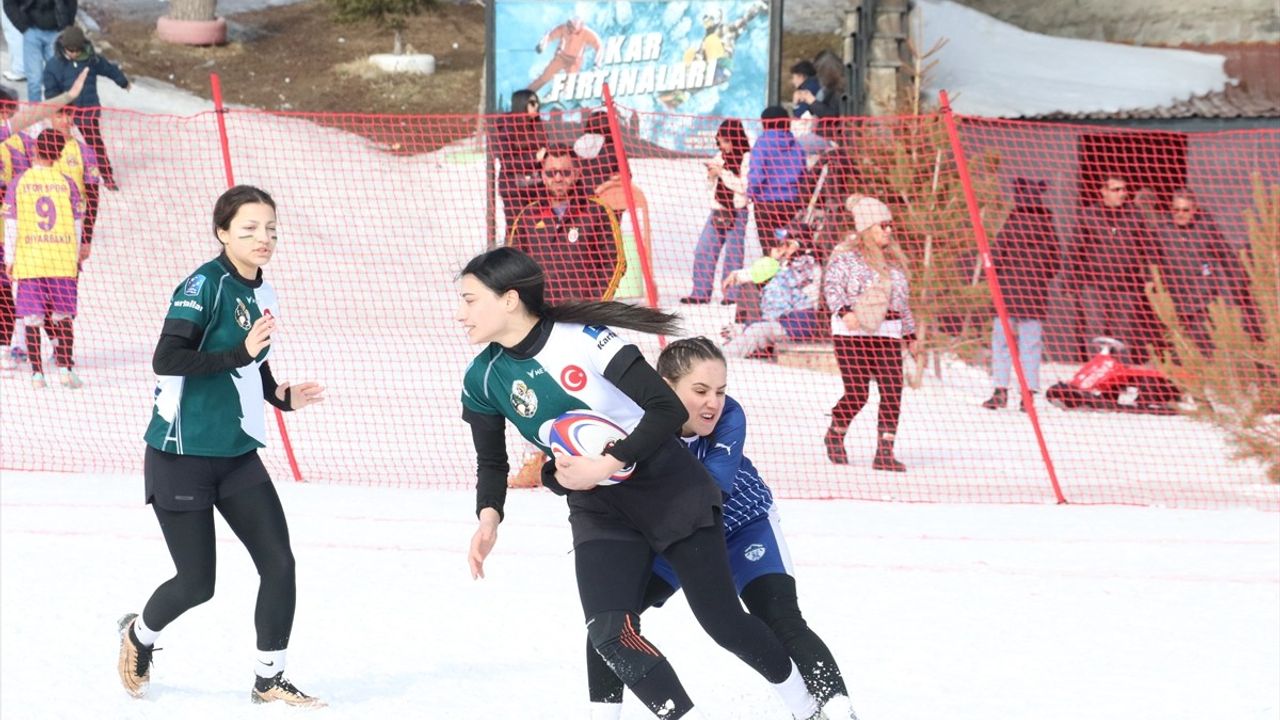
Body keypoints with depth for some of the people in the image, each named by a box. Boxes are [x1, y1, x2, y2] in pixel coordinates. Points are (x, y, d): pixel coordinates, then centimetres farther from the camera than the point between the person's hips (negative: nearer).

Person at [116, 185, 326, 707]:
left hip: (238, 454, 7)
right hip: (182, 455, -7)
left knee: (279, 564, -3)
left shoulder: (262, 294, 8)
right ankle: (139, 636, 32)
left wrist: (282, 396, 3)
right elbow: (166, 359, -27)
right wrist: (240, 354, -32)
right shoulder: (204, 284, -17)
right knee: (196, 583, 0)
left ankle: (269, 681, 11)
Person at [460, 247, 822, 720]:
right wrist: (489, 516, -12)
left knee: (722, 621, 2)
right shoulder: (483, 379, -6)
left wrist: (606, 466, -30)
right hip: (597, 509, 4)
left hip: (668, 486, -4)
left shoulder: (583, 340, -23)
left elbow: (669, 410, -23)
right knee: (610, 634, -18)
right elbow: (491, 461, 7)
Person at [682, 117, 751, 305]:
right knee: (703, 251, 3)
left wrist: (723, 173, -17)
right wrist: (712, 174, -1)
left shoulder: (747, 158, -8)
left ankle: (732, 294, 4)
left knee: (733, 254, -3)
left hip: (736, 212, -7)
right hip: (717, 210, 7)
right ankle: (701, 292, 7)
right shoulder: (721, 156, 12)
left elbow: (744, 186, -16)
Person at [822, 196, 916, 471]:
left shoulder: (894, 259, 19)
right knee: (857, 393, -7)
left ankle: (885, 452, -3)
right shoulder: (846, 255, -1)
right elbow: (832, 285, -10)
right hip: (853, 332, -6)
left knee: (892, 392, -7)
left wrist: (909, 334, 24)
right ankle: (835, 435, 20)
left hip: (887, 333, 6)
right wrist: (844, 311, -26)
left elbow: (903, 300, 25)